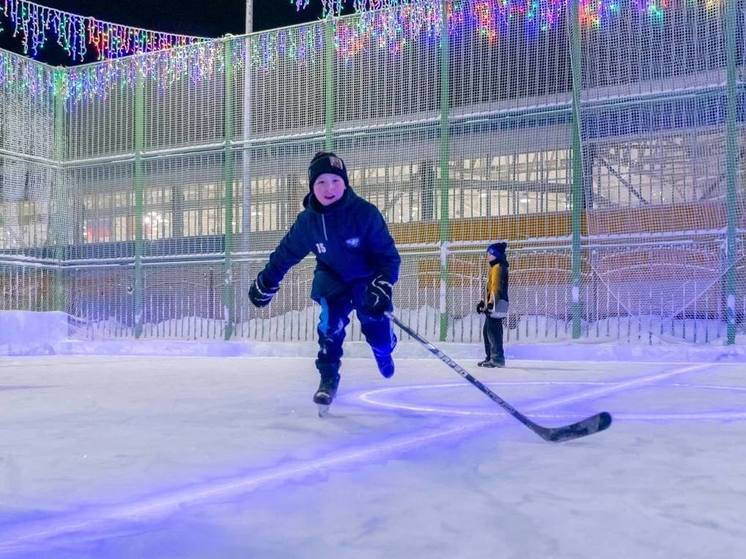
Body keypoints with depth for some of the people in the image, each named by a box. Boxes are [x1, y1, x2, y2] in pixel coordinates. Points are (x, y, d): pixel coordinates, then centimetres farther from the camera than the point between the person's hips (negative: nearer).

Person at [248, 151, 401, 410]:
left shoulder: (365, 213, -26)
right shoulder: (307, 221, -15)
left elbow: (388, 255, -21)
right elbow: (286, 252, 1)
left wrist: (382, 286, -35)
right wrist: (265, 283, 7)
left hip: (367, 279, -2)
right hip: (332, 277, 2)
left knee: (379, 334, -3)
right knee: (330, 322, -22)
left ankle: (383, 350, 36)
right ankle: (328, 377, -5)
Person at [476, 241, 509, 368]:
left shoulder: (498, 267, -11)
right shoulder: (494, 267, 22)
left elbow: (496, 286, -20)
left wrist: (491, 303, -25)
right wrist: (483, 301, 26)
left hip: (497, 304, -11)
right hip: (492, 304, 11)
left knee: (493, 330, -12)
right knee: (487, 330, 13)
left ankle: (497, 359, -14)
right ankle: (490, 357, 17)